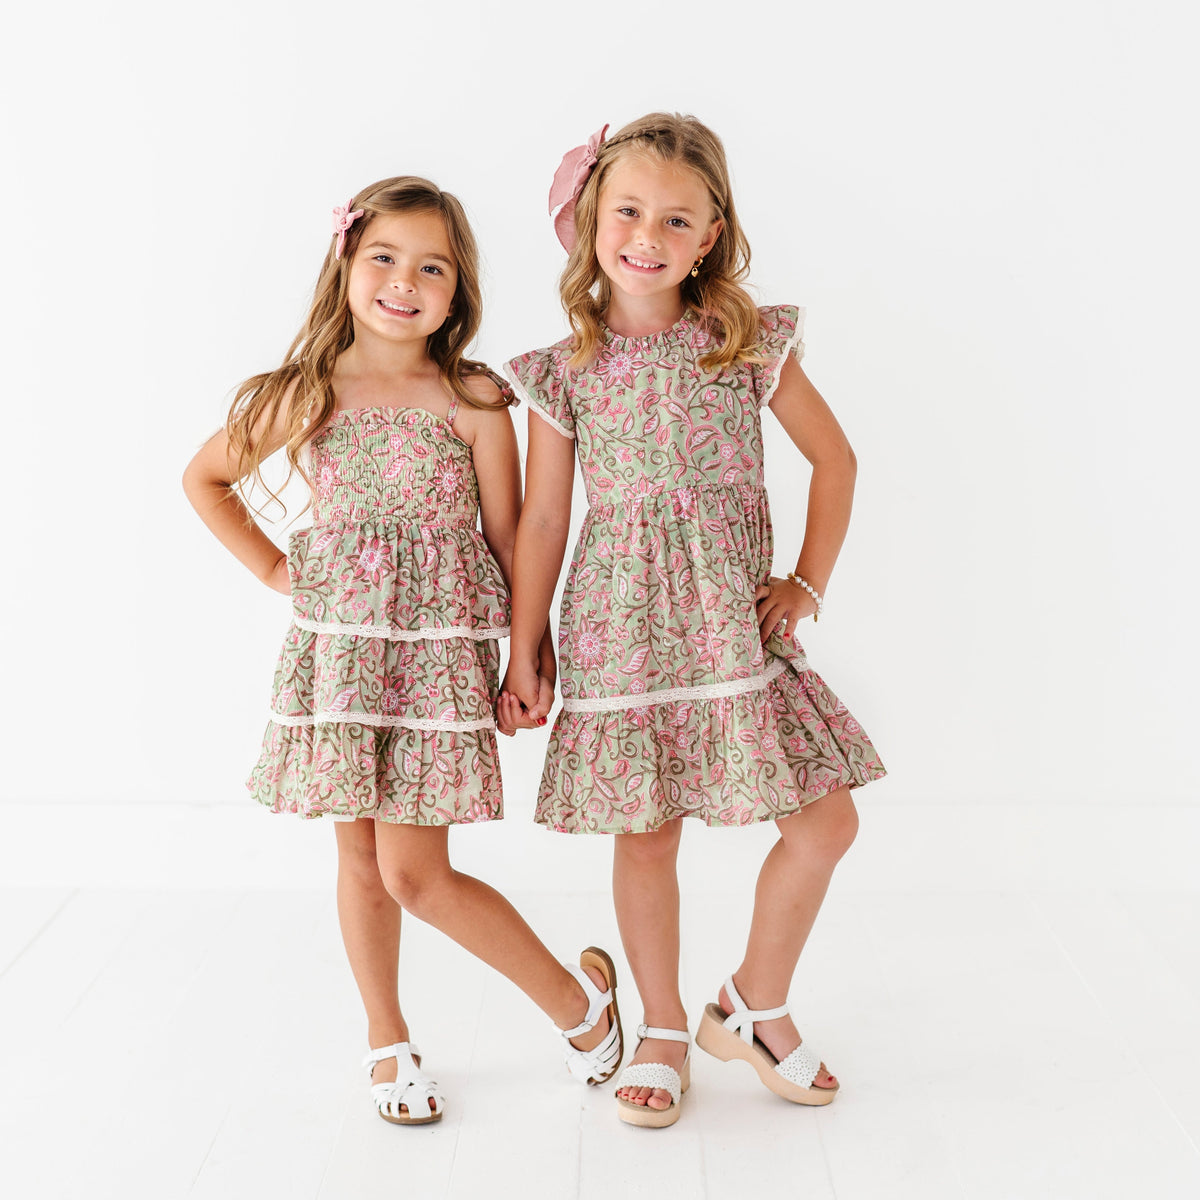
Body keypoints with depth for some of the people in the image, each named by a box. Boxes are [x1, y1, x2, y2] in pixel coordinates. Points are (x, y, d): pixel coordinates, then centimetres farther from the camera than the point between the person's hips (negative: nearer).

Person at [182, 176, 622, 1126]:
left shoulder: (475, 401, -4)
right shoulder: (304, 397, 2)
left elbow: (508, 538, 0)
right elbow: (205, 479, 17)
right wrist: (273, 568, 9)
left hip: (442, 647, -3)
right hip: (337, 644, 3)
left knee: (415, 872, -5)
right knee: (361, 857, 11)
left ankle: (578, 995, 16)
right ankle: (388, 1041, 30)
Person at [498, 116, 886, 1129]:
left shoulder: (750, 345, 2)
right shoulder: (565, 371, 0)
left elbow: (834, 457, 10)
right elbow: (542, 521, 4)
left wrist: (809, 584, 3)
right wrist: (524, 656, 4)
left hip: (735, 625, 2)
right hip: (621, 633, -1)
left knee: (826, 822, 0)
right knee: (645, 839, 6)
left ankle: (755, 1006, 23)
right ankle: (664, 1033, 28)